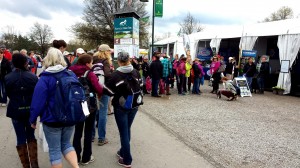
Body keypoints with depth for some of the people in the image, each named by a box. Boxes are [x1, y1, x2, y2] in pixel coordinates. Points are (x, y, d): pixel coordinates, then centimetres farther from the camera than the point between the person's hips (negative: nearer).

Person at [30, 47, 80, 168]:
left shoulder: (45, 79, -14)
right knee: (66, 144, 22)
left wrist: (33, 119, 1)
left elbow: (38, 101, -14)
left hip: (52, 120, -4)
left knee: (54, 150, 11)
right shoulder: (72, 75, -1)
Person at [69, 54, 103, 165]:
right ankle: (86, 158, 19)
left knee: (77, 131, 16)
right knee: (88, 132, 9)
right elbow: (99, 89, -22)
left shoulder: (73, 73, -2)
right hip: (90, 106, -4)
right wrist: (102, 89, -1)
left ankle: (76, 157, 26)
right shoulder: (90, 74, -15)